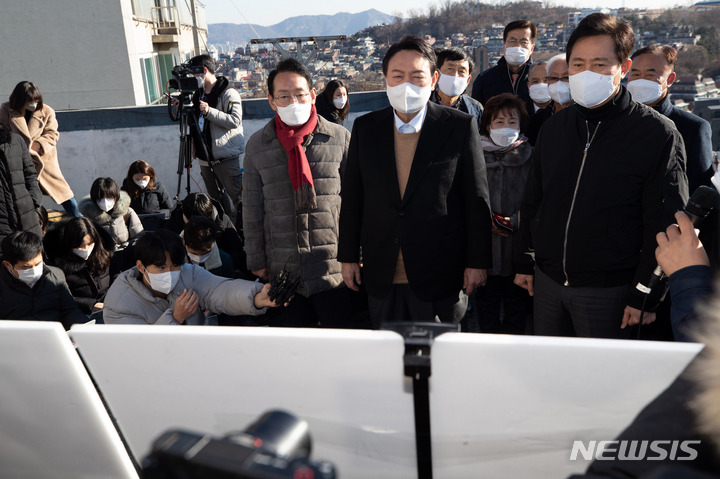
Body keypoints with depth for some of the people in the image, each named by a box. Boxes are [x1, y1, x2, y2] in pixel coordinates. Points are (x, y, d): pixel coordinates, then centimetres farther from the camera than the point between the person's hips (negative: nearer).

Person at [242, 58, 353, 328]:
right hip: (283, 268, 2)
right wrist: (256, 261, 8)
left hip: (334, 266, -1)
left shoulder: (340, 138, -1)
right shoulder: (257, 146, 4)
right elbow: (252, 210, 8)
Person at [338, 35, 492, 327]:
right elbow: (352, 197, 7)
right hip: (381, 279, 3)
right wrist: (348, 257, 6)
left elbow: (477, 201, -3)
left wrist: (477, 262, -3)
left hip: (441, 278, -2)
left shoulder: (461, 127, -5)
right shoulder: (365, 128, 3)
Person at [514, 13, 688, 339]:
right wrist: (525, 263, 12)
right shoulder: (554, 127, 5)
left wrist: (645, 295, -12)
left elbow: (664, 224, -10)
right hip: (547, 282, 5)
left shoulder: (658, 134, -10)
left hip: (609, 291, -4)